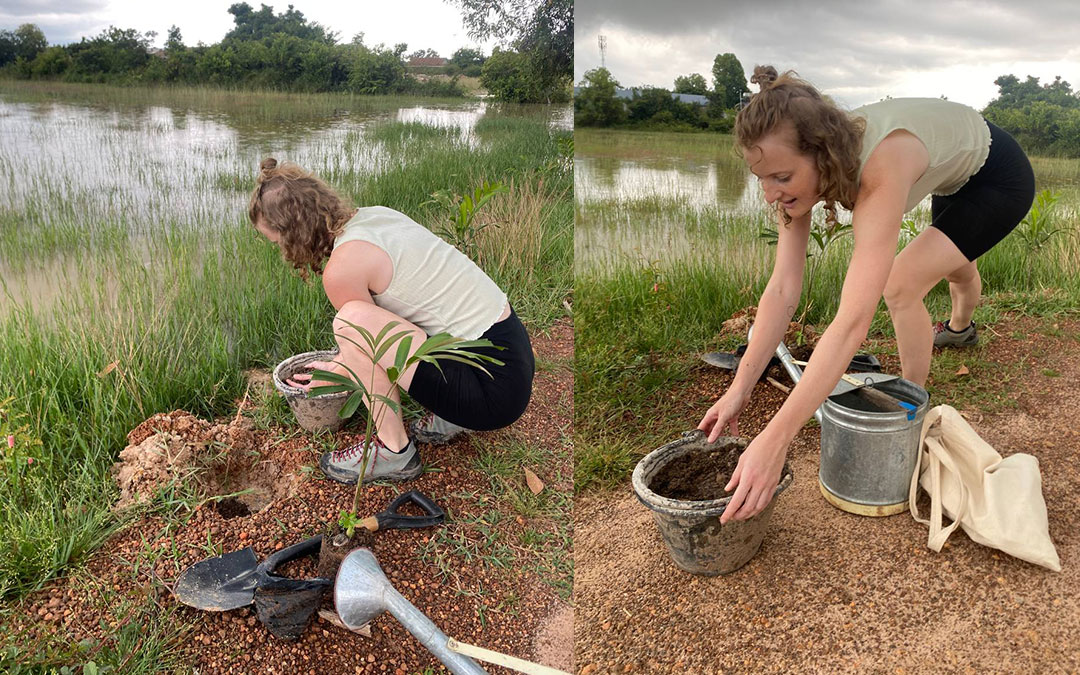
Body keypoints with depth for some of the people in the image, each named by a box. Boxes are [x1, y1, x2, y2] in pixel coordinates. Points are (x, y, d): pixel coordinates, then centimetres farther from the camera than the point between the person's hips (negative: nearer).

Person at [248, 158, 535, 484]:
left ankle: (394, 451, -1)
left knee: (352, 320, -20)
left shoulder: (342, 267, -17)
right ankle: (449, 417, 19)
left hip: (493, 389, -9)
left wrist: (326, 378, 20)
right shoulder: (375, 214, 9)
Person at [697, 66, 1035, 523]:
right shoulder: (803, 167, -28)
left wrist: (775, 439, -62)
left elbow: (853, 322, -57)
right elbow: (782, 291, -27)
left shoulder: (880, 169, -49)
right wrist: (739, 390, -32)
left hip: (1002, 179, -7)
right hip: (955, 174, 7)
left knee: (901, 288, -21)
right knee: (953, 261, 34)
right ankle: (961, 328, 69)